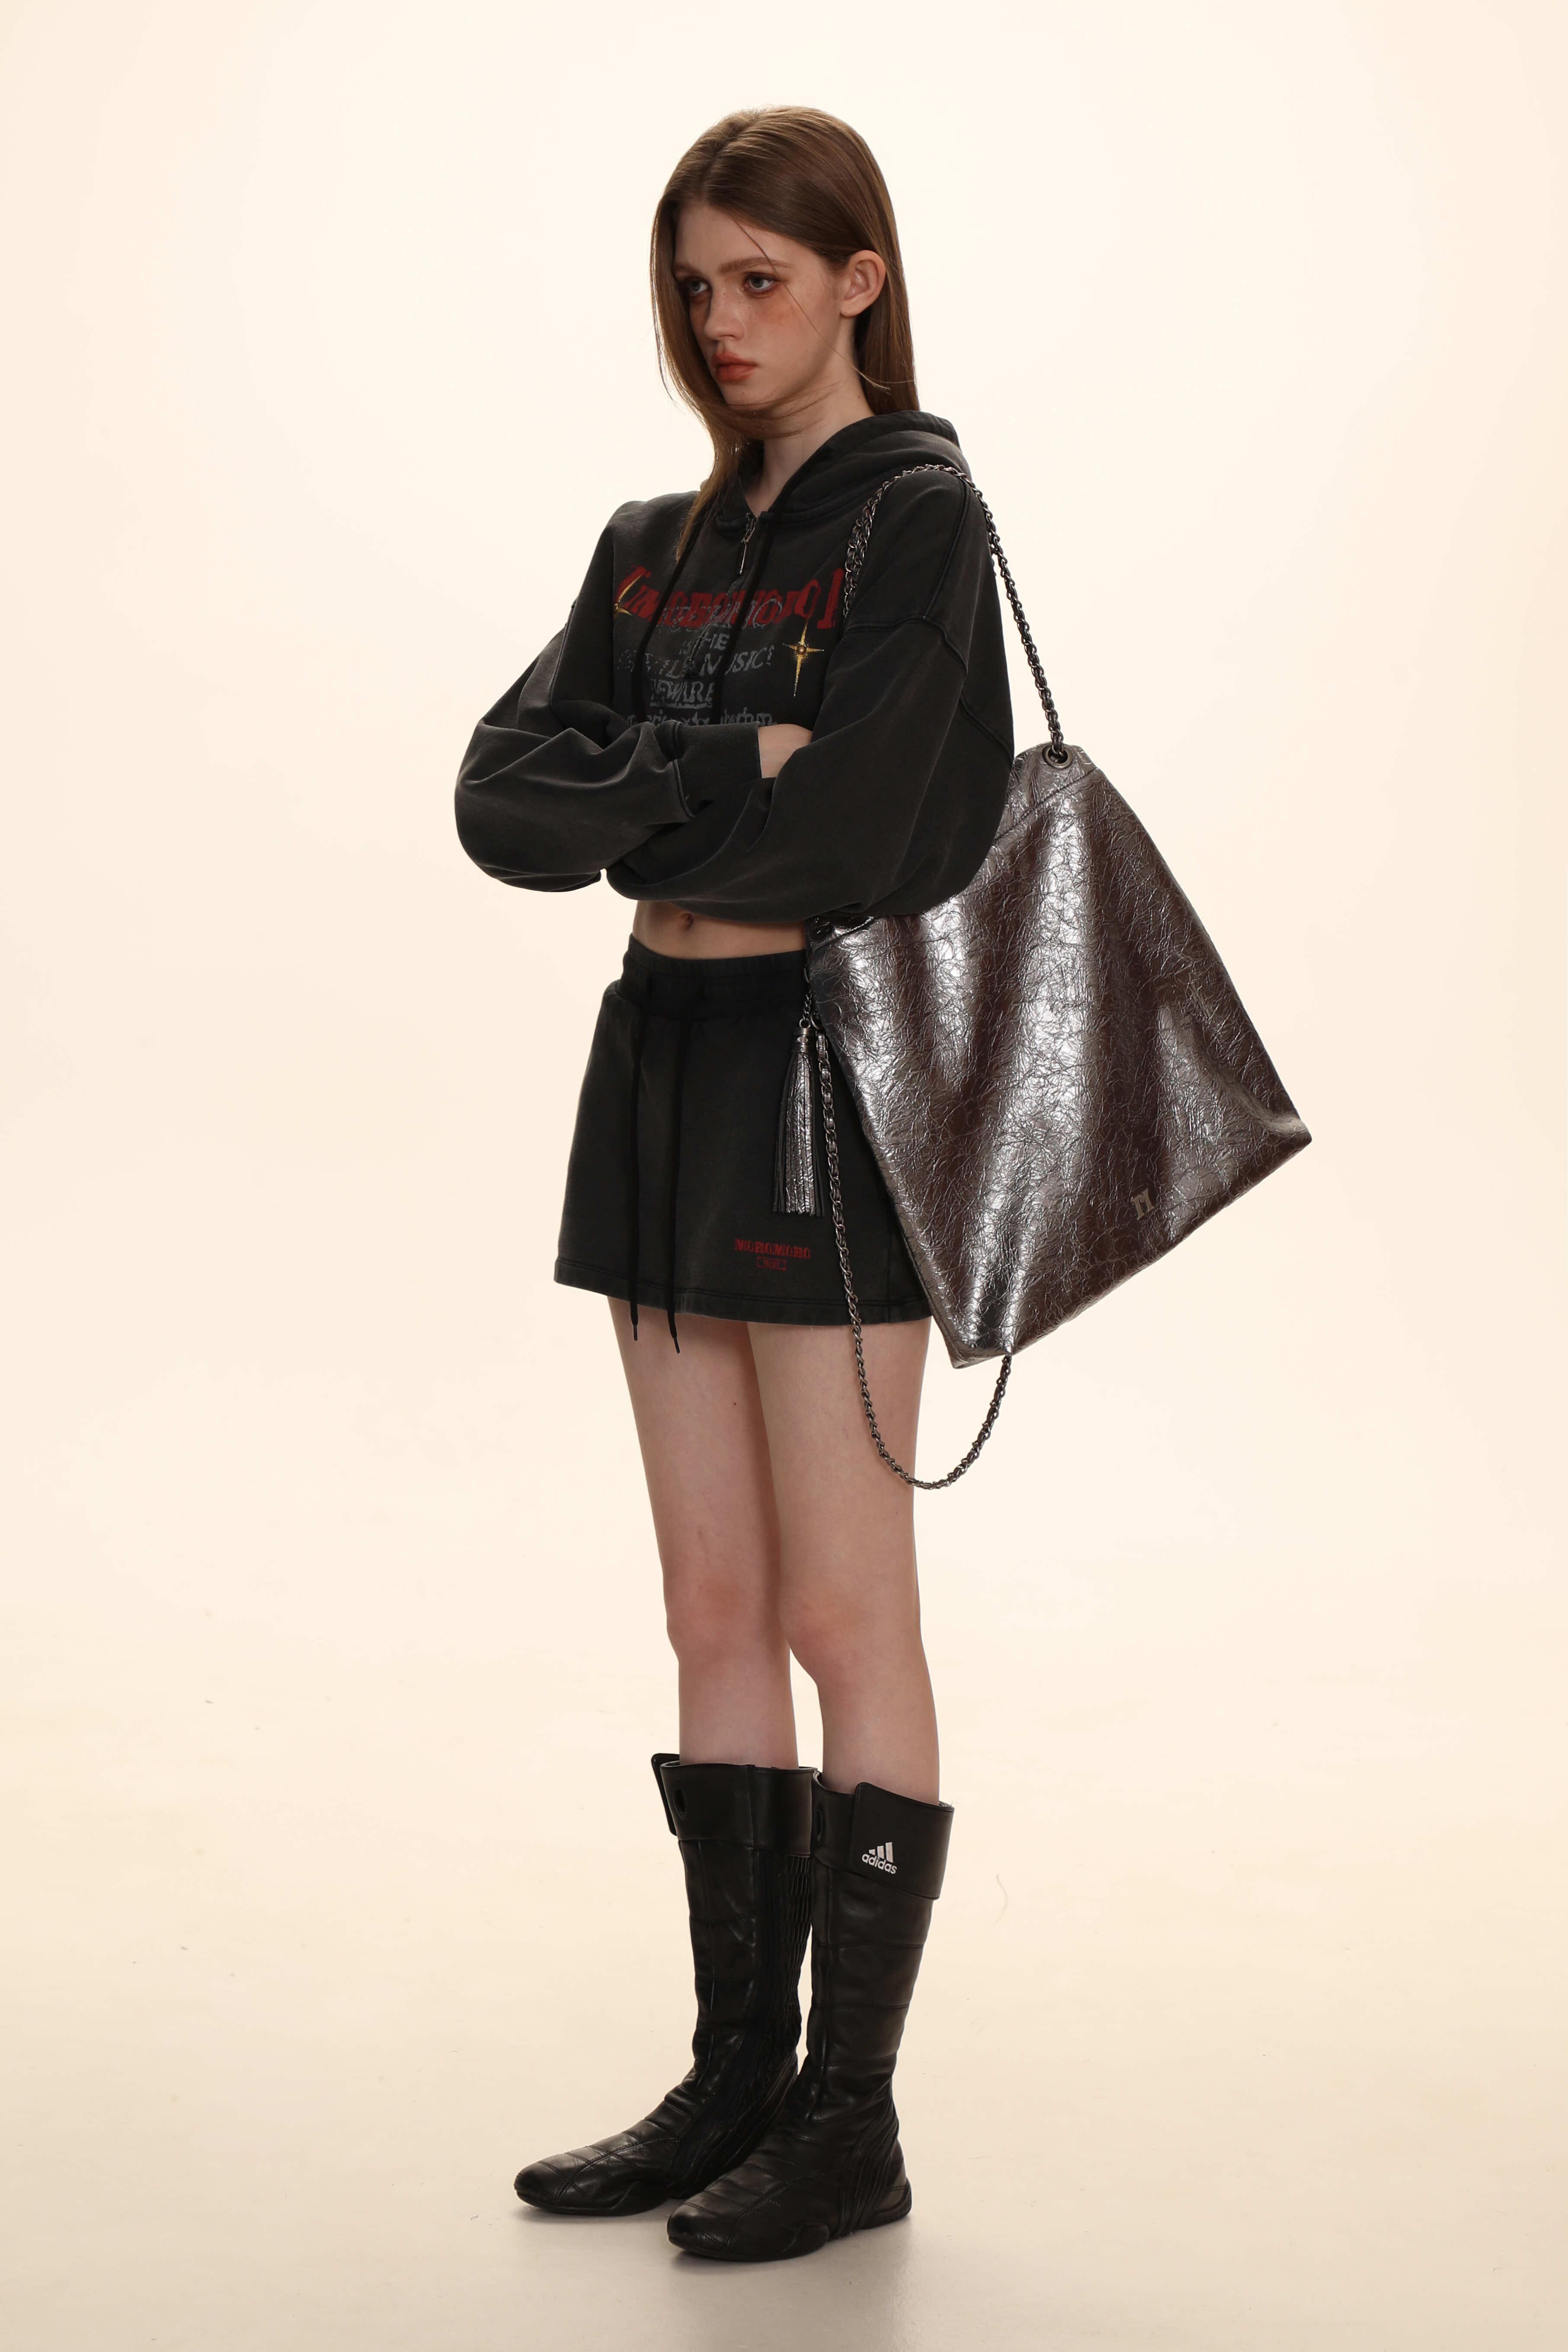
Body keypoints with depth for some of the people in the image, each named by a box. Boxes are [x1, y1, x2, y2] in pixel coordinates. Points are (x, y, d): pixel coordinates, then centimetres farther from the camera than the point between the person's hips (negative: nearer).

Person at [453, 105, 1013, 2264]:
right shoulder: (657, 545, 15)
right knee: (715, 1614, 11)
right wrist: (718, 779, -13)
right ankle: (736, 2081, 20)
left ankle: (851, 2124, 9)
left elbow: (837, 834, -20)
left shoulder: (917, 517, -7)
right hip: (664, 1067, 8)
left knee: (843, 1618, -1)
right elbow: (504, 795, 1)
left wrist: (639, 822, -4)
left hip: (831, 1077, -7)